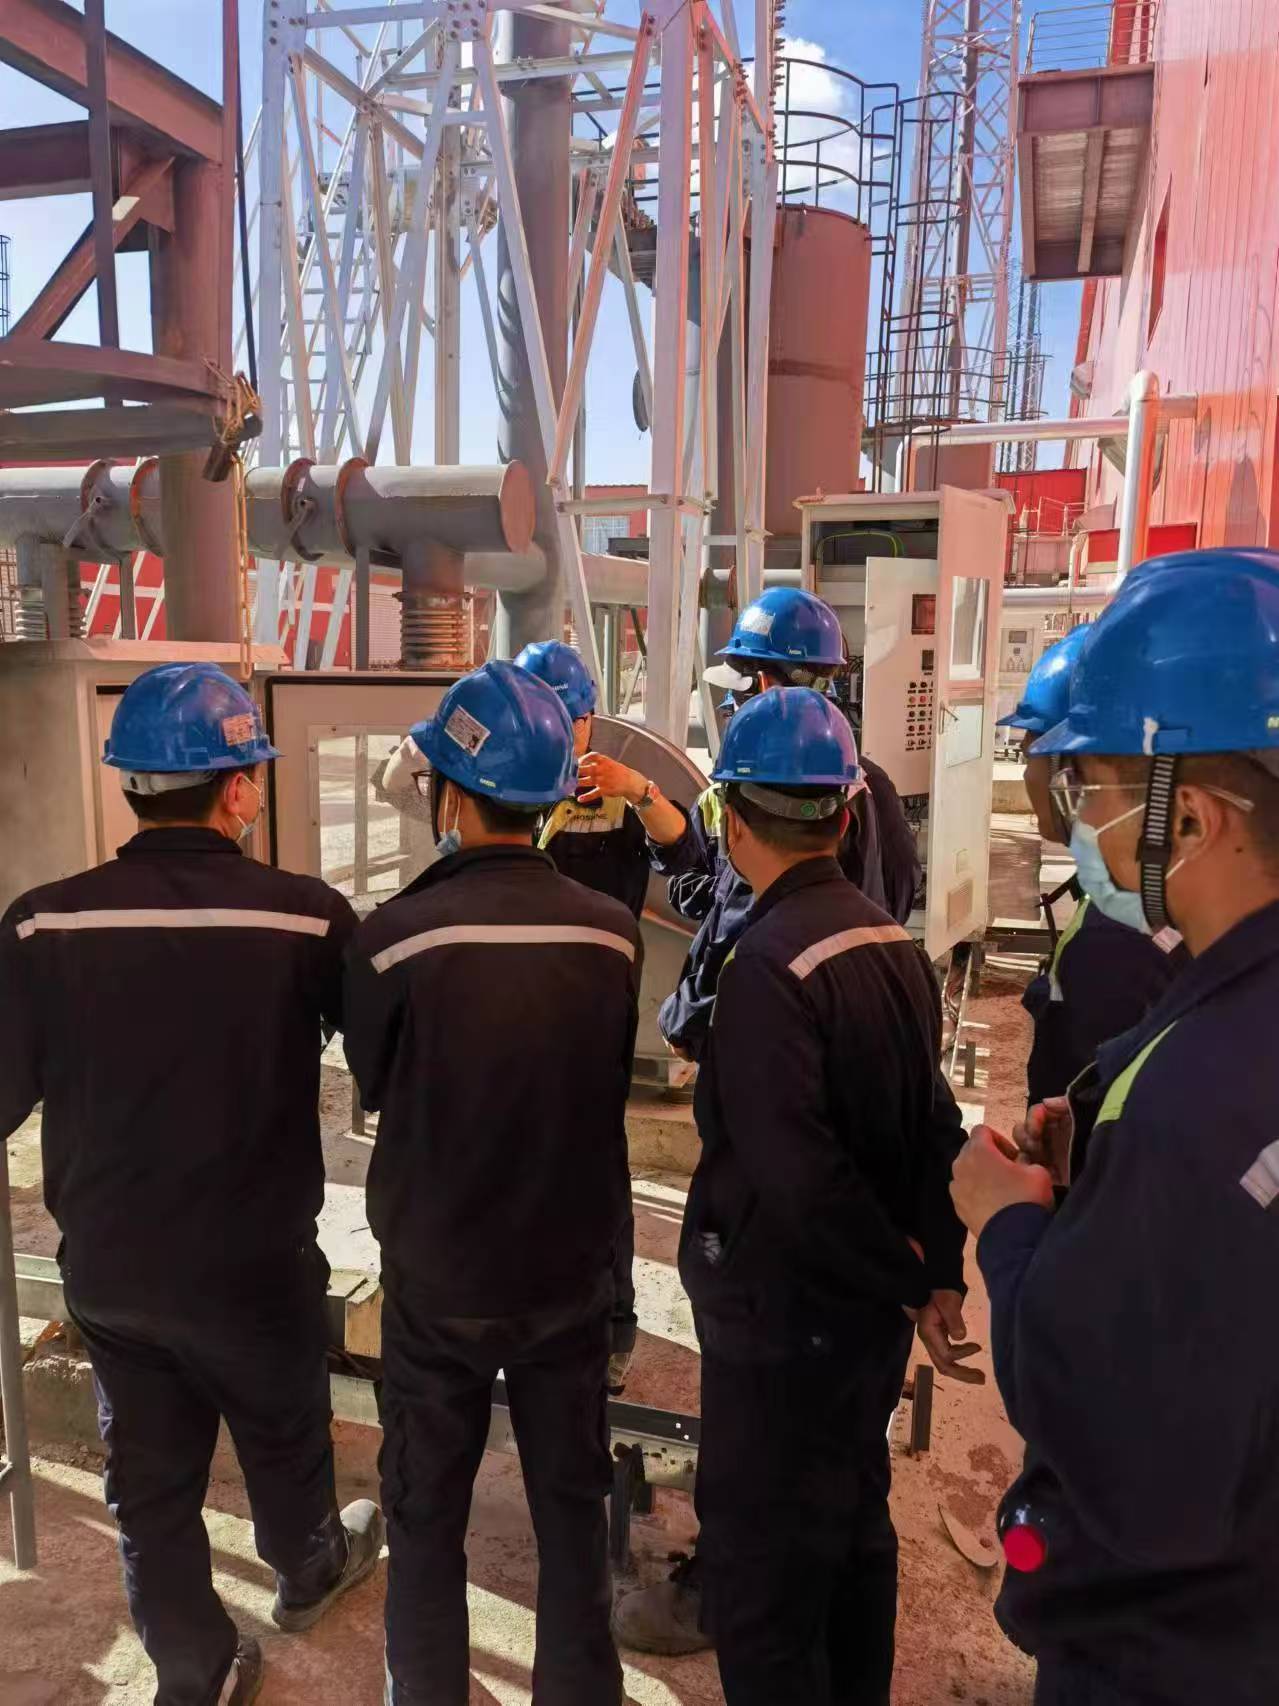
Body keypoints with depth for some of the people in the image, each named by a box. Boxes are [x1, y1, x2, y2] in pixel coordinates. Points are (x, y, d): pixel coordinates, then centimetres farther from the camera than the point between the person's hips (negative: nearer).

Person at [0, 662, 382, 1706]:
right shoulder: (307, 918, -23)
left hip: (106, 1265, 2)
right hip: (255, 1262, -1)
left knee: (149, 1474, 21)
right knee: (284, 1437, 26)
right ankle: (309, 1570, 53)